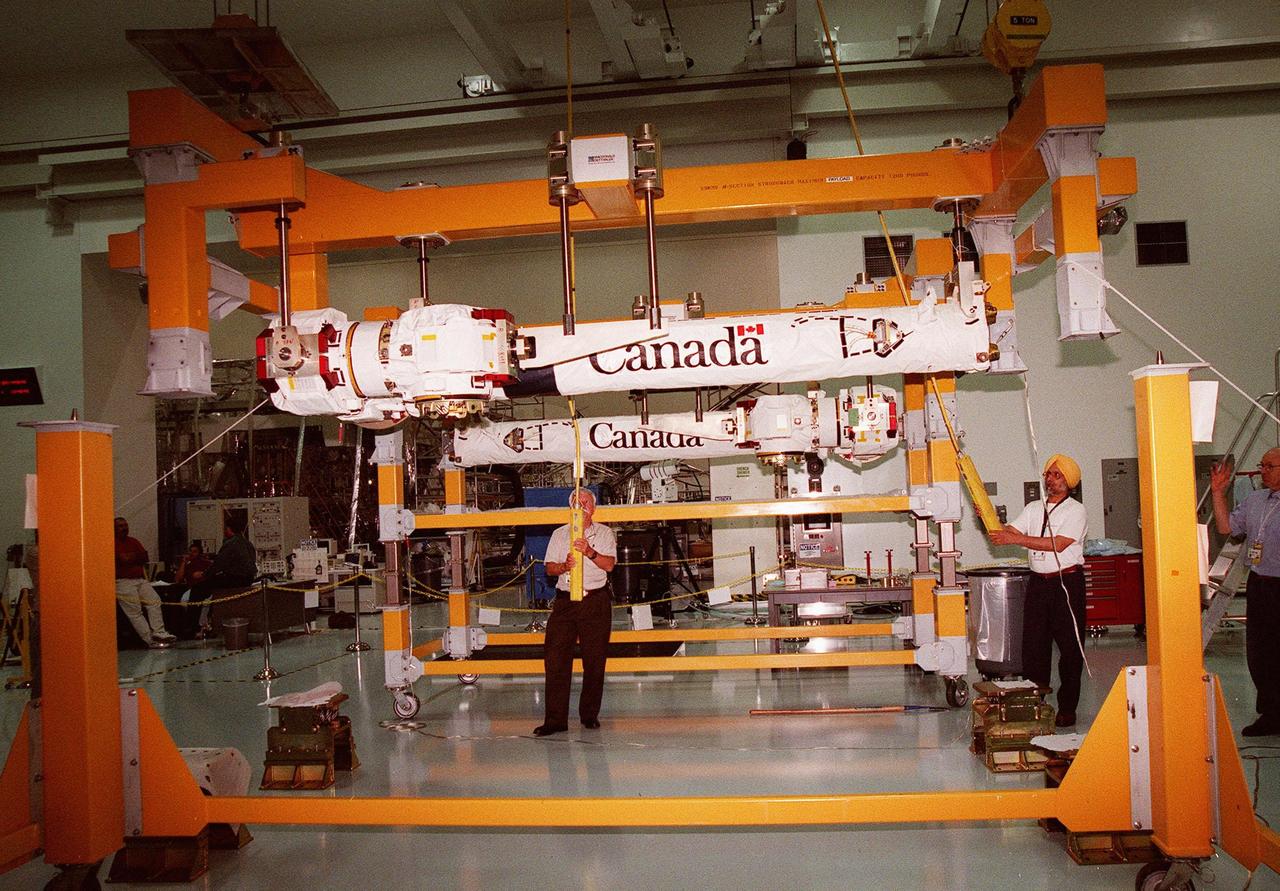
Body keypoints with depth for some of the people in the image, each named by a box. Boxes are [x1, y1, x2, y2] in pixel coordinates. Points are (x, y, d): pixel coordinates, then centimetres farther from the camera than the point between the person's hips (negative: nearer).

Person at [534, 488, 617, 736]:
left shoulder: (604, 533, 9)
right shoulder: (559, 534, 15)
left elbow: (609, 564, -6)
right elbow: (549, 567, 8)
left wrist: (589, 552, -23)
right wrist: (564, 566, -13)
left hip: (596, 601, -1)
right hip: (565, 601, 1)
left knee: (594, 660, 2)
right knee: (555, 659, -6)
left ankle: (590, 714, 13)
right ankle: (555, 719, -4)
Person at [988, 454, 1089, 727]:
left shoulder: (1076, 511, -4)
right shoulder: (1033, 508, 14)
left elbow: (1058, 544, -17)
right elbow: (1009, 532, 6)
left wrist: (1016, 539, -21)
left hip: (1067, 582, -5)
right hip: (1038, 582, 5)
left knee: (1070, 645, 0)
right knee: (1033, 643, 4)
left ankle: (1067, 709, 7)